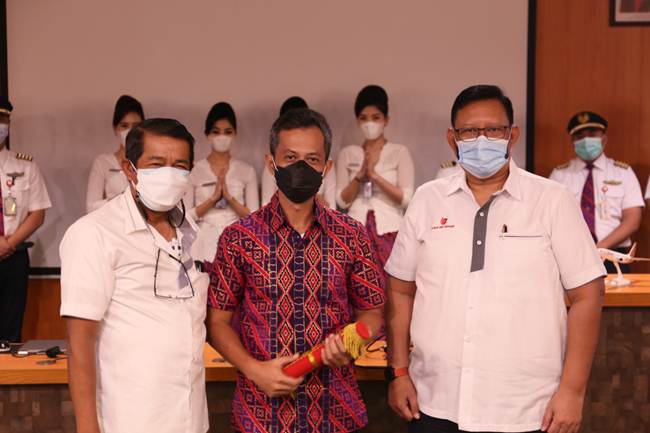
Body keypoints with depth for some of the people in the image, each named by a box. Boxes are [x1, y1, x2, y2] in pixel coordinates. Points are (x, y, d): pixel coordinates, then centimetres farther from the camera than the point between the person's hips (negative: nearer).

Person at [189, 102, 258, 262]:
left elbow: (254, 217, 1)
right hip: (205, 245, 0)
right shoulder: (194, 170, 4)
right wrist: (212, 199, -14)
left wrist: (229, 197, -12)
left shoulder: (247, 171, 6)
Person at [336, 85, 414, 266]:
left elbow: (406, 199, -5)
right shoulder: (347, 153, 9)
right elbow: (342, 201, 4)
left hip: (388, 231, -1)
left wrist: (374, 175, -13)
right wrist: (360, 175, -10)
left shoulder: (400, 152, 3)